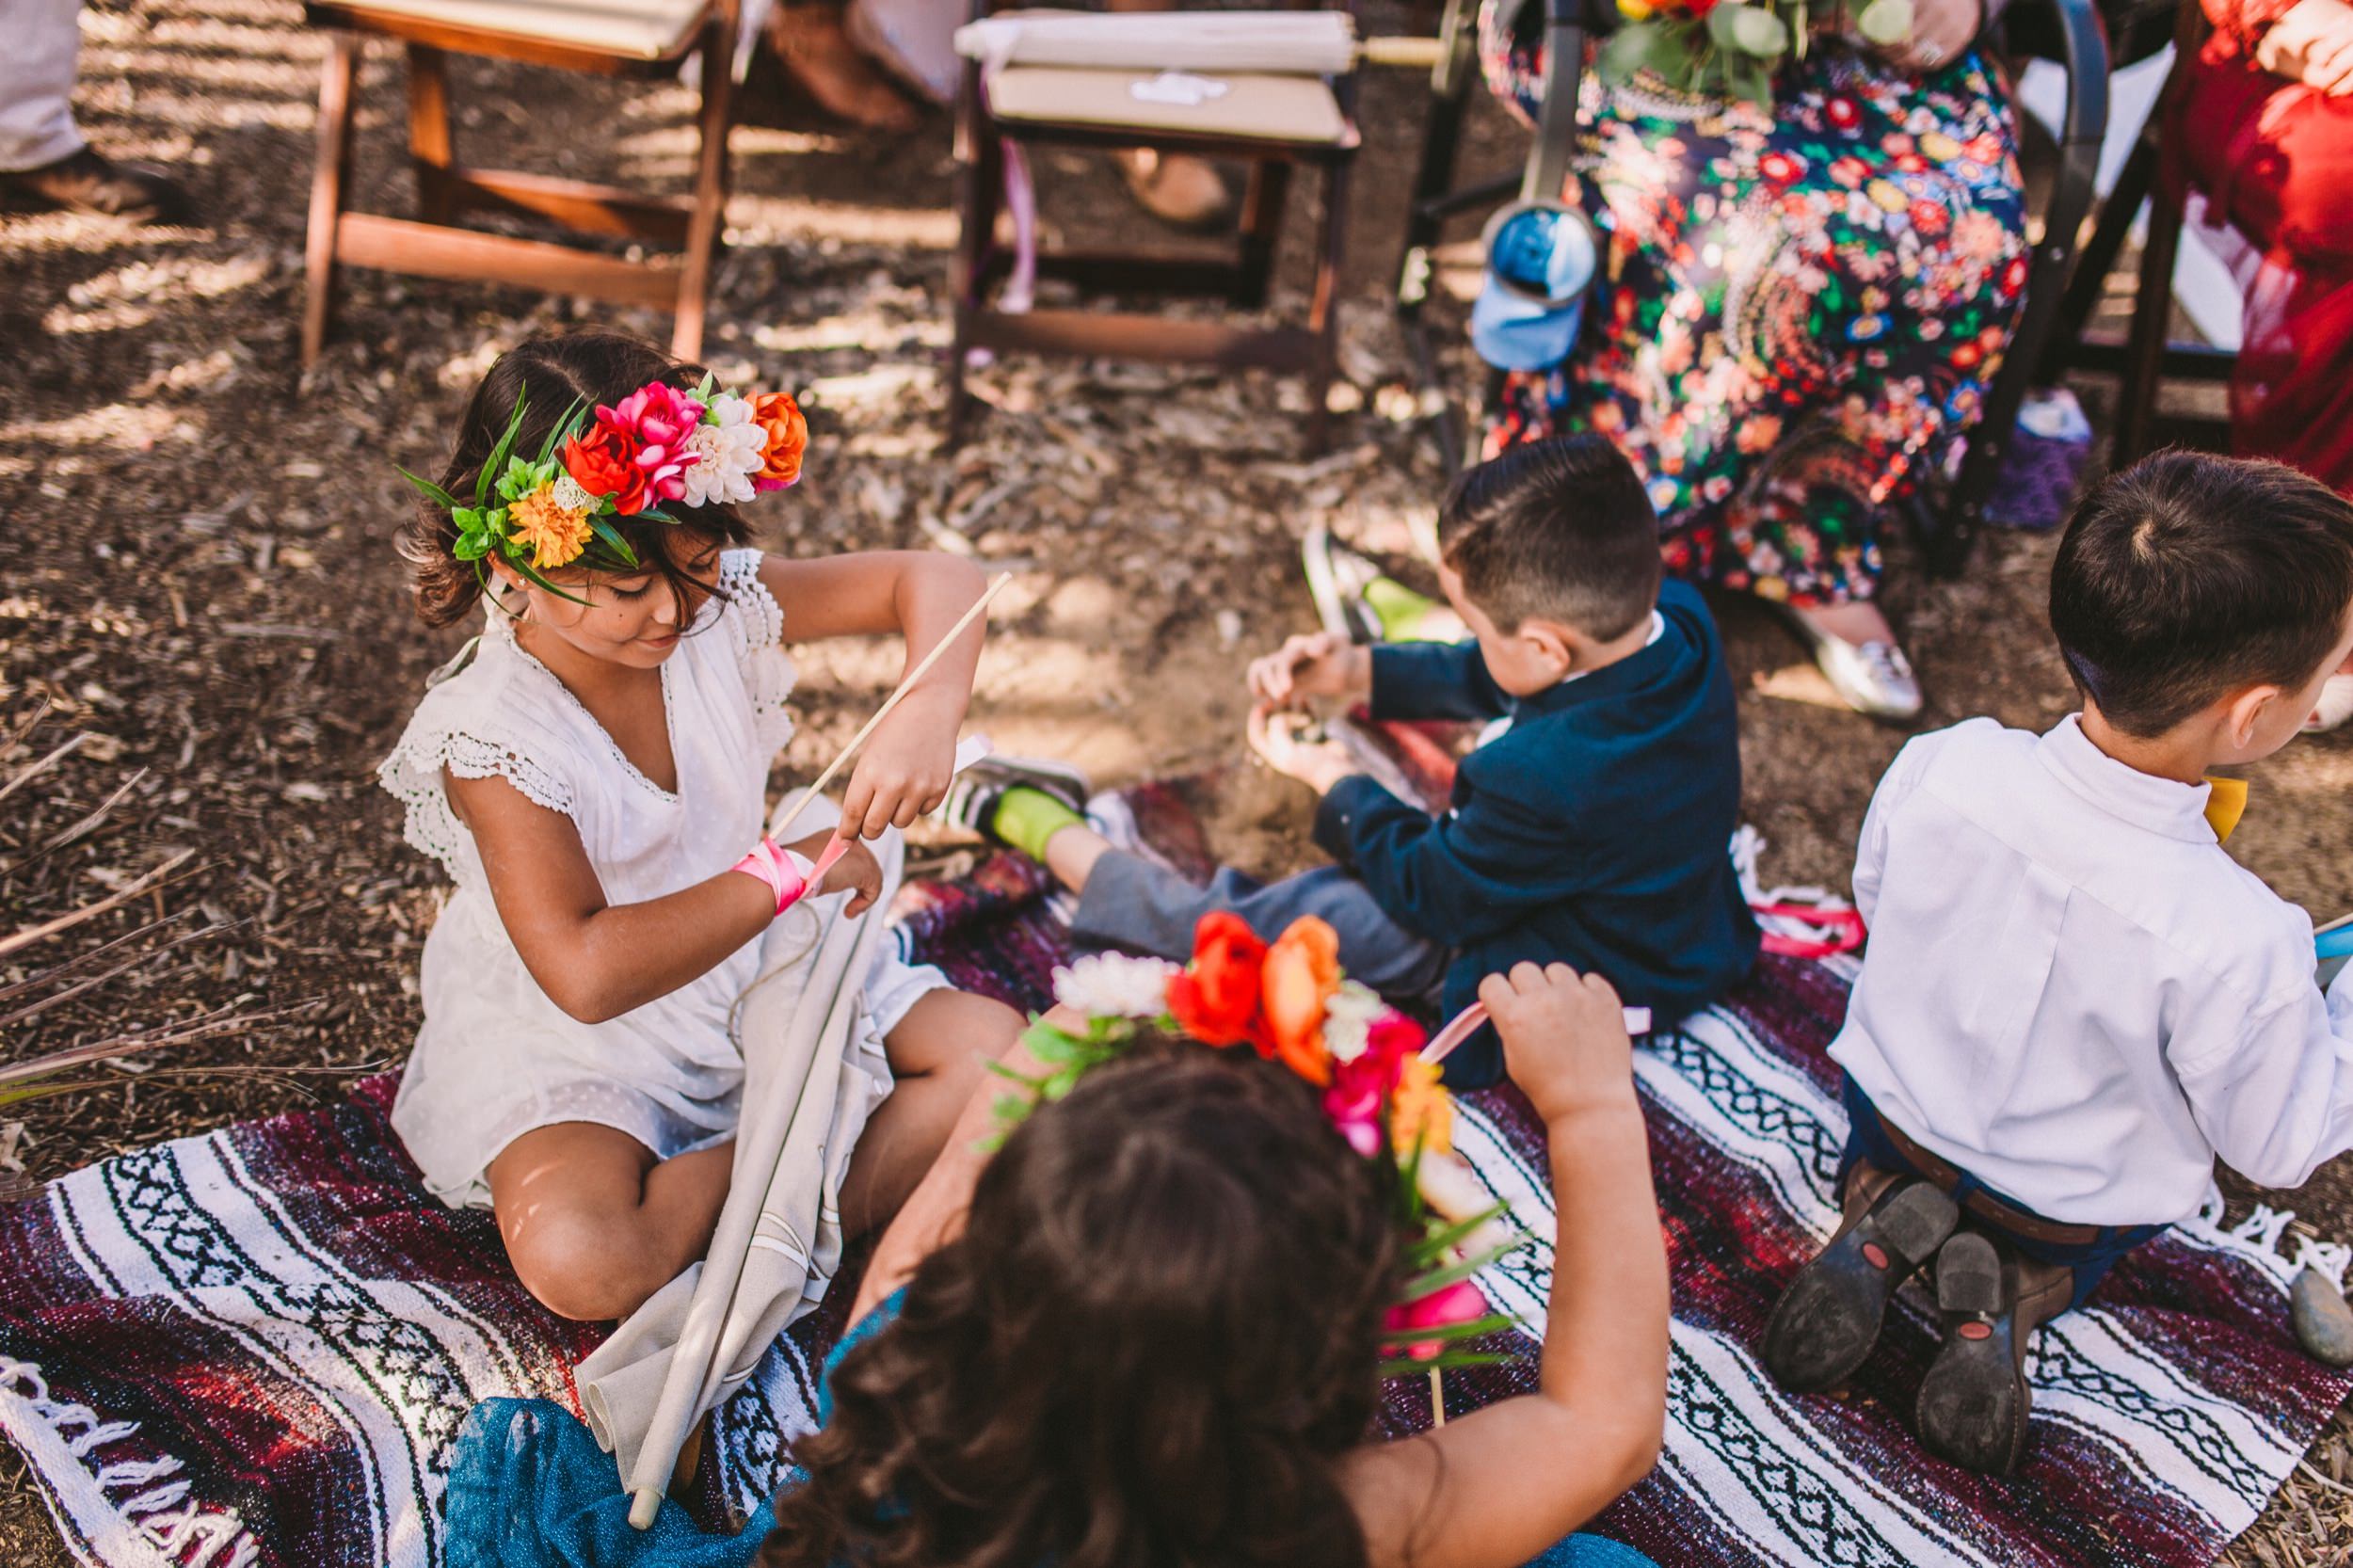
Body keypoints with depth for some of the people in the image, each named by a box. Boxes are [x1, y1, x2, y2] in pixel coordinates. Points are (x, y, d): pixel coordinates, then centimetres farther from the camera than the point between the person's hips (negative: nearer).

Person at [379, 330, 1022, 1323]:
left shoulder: (716, 605, -11)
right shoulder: (489, 736, -25)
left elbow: (931, 580, -7)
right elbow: (586, 973, -35)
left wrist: (931, 711, -29)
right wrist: (786, 872, -29)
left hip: (763, 979, 5)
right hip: (580, 1054, -5)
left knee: (998, 1050, -8)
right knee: (580, 1264, -33)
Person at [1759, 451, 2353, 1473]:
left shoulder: (1938, 767, -30)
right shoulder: (2238, 941, -39)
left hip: (1901, 1110, 1)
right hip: (2067, 1209, -1)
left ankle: (1886, 1221, 5)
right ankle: (2007, 1293, 3)